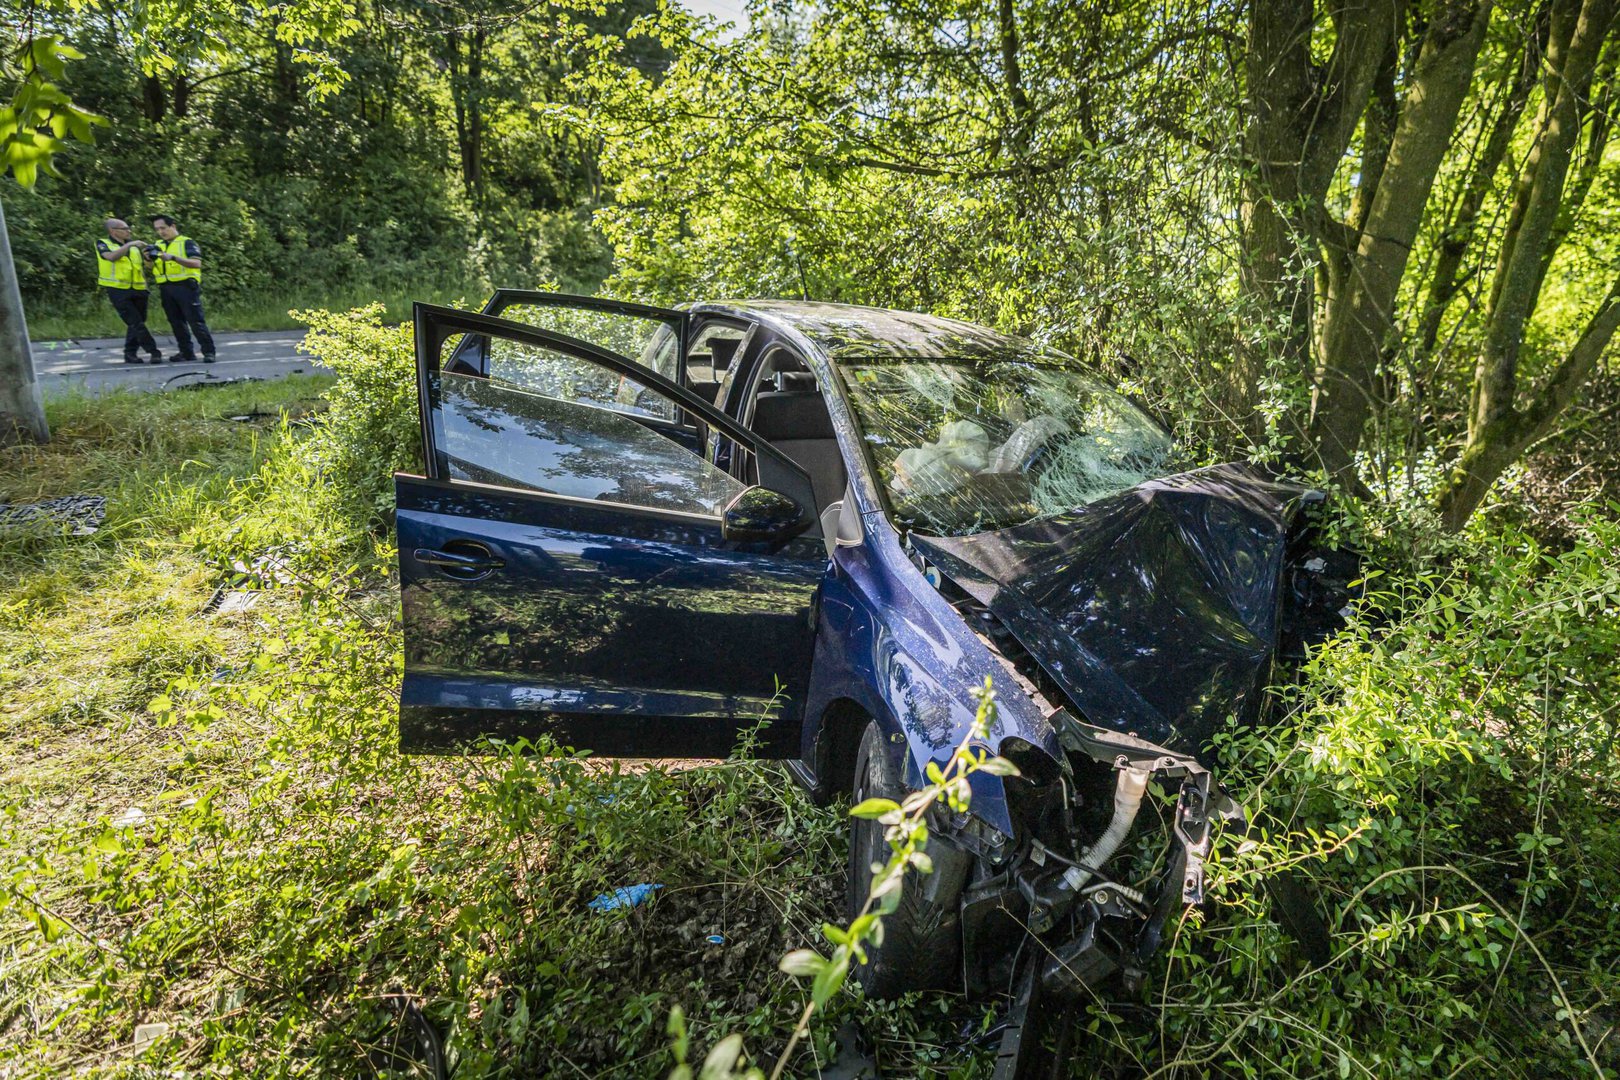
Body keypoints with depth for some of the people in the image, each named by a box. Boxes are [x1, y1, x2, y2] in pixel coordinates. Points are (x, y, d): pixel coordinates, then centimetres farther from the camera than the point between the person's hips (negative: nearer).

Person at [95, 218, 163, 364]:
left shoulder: (133, 245, 17)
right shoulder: (103, 244, 3)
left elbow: (142, 267, 23)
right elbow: (112, 256, -19)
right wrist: (129, 244, -21)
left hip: (138, 291, 5)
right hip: (118, 291, -5)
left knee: (136, 324, 7)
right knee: (136, 323, -11)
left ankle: (130, 353, 17)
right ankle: (154, 352, -10)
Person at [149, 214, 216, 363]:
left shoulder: (186, 242, 0)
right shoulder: (158, 245, 18)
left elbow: (197, 263, -14)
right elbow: (154, 270, 18)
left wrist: (173, 258, -24)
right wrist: (150, 260, -4)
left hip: (185, 287, -6)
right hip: (166, 289, 6)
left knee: (196, 321, -8)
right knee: (177, 323, 7)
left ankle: (209, 352, -5)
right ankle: (187, 353, 11)